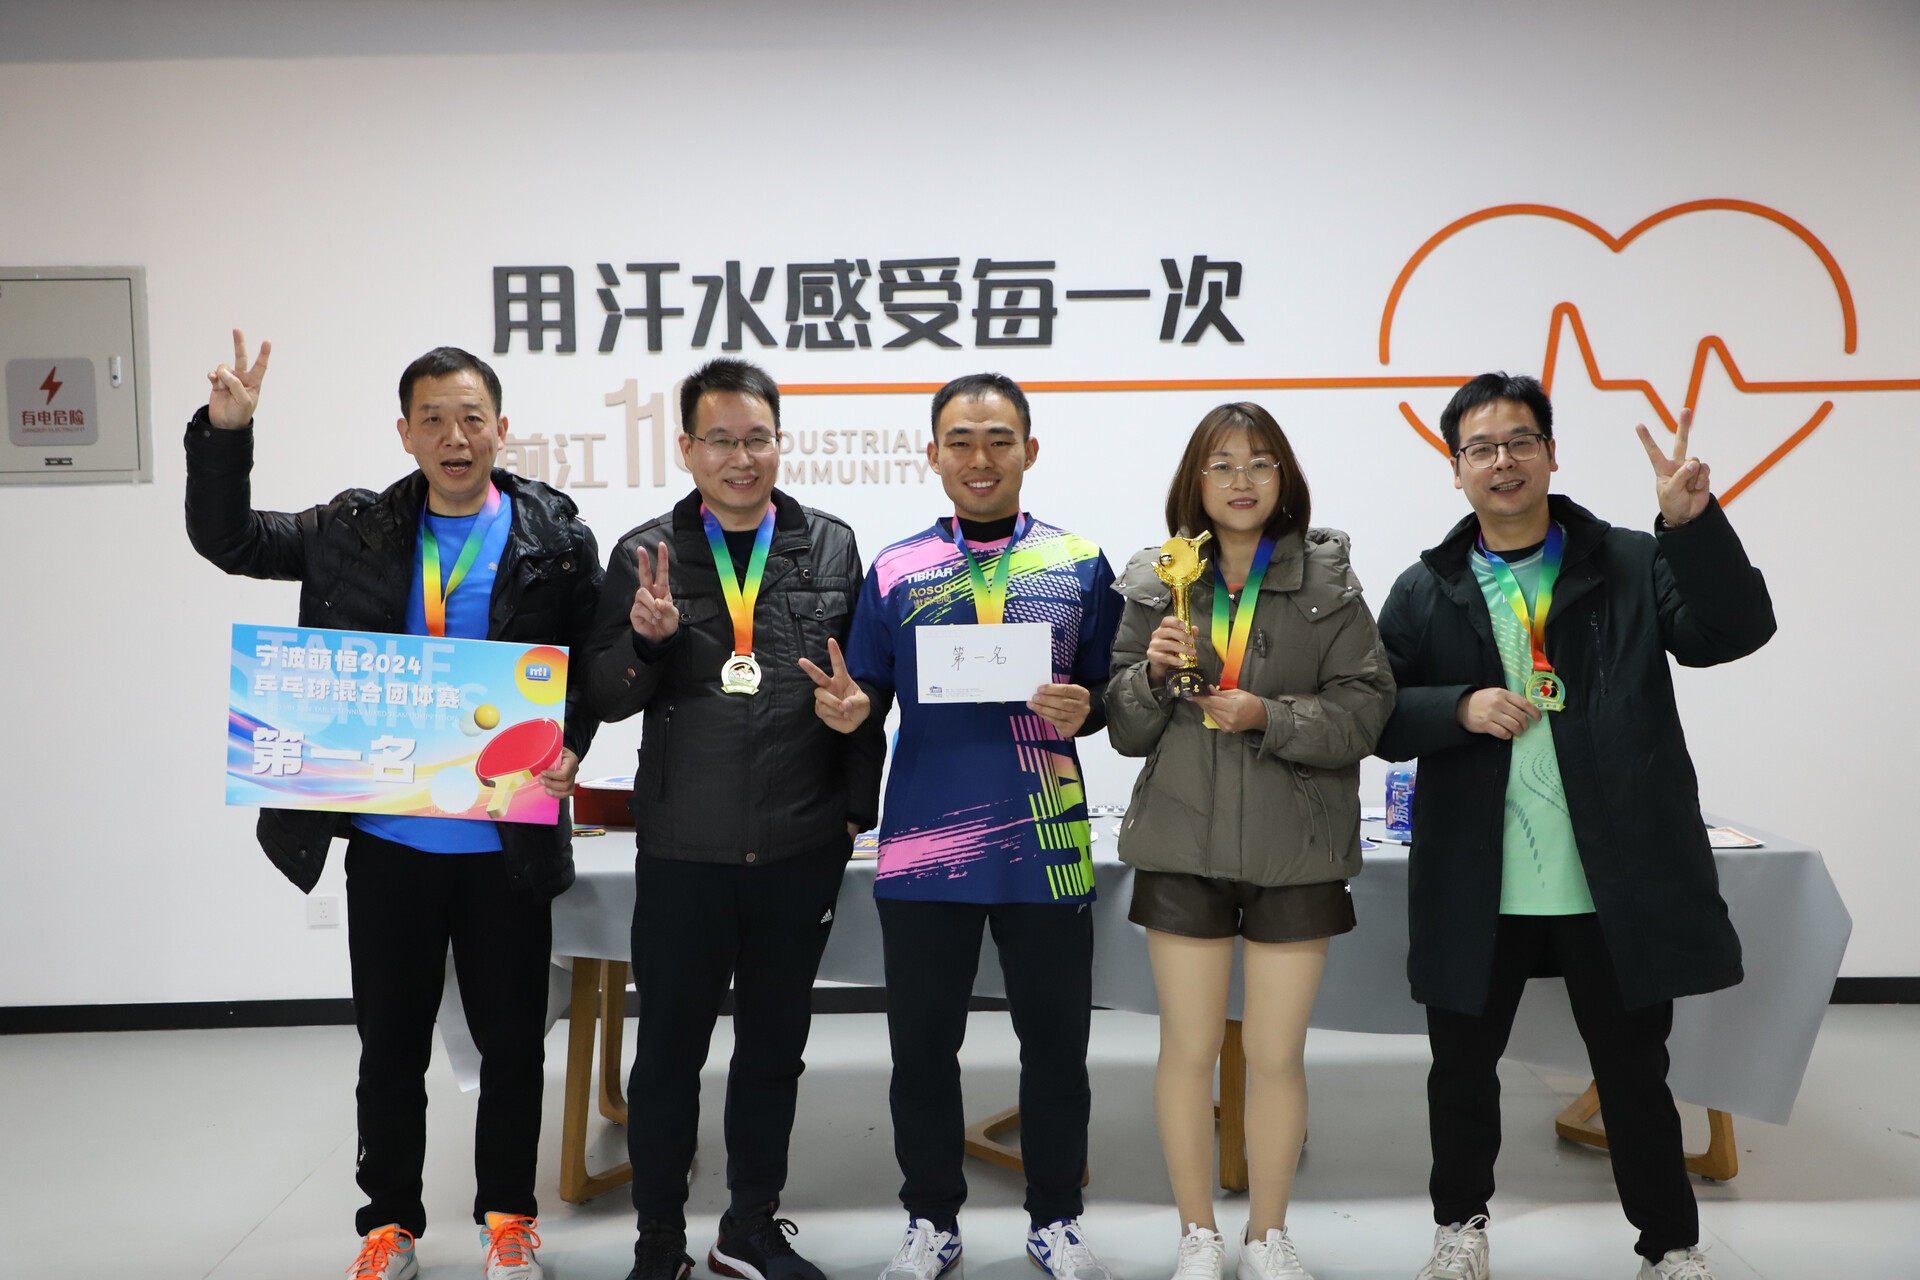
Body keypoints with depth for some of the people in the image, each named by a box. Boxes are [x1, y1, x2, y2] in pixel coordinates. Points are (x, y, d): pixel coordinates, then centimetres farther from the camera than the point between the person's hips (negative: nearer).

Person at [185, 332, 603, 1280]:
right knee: (390, 1045, 13)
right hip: (388, 840, 2)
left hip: (508, 843, -1)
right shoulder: (356, 532, 5)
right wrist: (224, 432, -7)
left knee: (513, 1042, 11)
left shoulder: (557, 539, -2)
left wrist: (570, 745, -16)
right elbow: (225, 539, 7)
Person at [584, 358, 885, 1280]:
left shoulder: (832, 547, 3)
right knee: (668, 1050, 9)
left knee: (774, 1047, 15)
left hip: (801, 851, 1)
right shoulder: (644, 556, 1)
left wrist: (857, 813, 3)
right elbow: (604, 699, 3)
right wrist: (647, 640, -17)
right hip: (683, 850, -1)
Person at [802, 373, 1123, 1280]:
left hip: (1045, 845, 0)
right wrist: (849, 709, -15)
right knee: (923, 1044, 10)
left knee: (1055, 1039, 10)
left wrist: (1084, 710, -13)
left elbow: (1112, 690, 8)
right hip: (924, 842, 0)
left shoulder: (1078, 564, 4)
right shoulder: (894, 569, 5)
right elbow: (870, 695, 7)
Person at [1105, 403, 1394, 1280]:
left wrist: (1268, 716, -18)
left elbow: (1366, 707, -5)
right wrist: (1152, 670, -14)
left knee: (1278, 1054, 8)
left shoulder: (1327, 581, 1)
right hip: (1184, 846, 1)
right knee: (1188, 1049, 8)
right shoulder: (1155, 583, 3)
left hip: (1295, 850, 0)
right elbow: (1125, 731, 5)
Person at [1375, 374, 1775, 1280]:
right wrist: (1461, 707, -17)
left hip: (1615, 884, -1)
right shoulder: (1426, 590, 4)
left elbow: (1734, 631, -10)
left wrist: (1694, 523, -22)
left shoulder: (1630, 565, 2)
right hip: (1476, 889, 1)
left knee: (1634, 1073, 13)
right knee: (1462, 1068, 15)